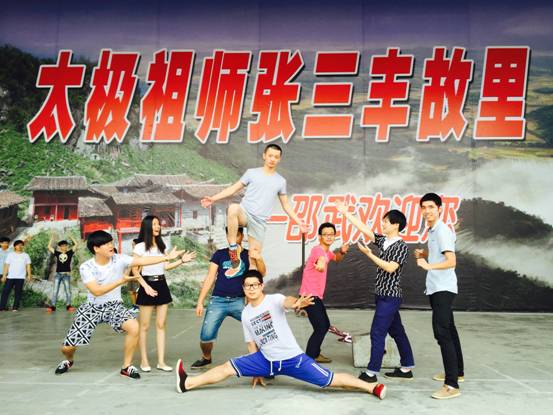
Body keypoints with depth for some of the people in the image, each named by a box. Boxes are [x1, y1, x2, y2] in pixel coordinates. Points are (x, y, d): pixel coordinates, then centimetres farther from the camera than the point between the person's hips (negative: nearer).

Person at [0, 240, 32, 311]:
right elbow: (6, 265, 4)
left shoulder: (26, 255, 9)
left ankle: (15, 307, 4)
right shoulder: (10, 254, 7)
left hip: (20, 277, 0)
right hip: (10, 277, 0)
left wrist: (29, 275, -1)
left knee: (18, 293, 0)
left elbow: (28, 266, 8)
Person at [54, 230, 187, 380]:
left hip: (114, 306, 1)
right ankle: (69, 361, 39)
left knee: (134, 327, -27)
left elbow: (143, 261, -17)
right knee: (67, 347, -2)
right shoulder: (86, 267, -16)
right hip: (92, 307, -1)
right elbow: (97, 291, -26)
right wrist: (121, 281, -30)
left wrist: (167, 257, -25)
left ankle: (126, 366, -5)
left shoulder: (119, 259, -11)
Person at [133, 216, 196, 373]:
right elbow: (135, 271, -7)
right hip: (148, 285, -5)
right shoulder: (140, 247, -6)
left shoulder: (161, 246, 12)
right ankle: (144, 361, 12)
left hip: (162, 284, 6)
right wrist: (146, 286, -17)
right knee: (145, 326, 1)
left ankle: (161, 361, 9)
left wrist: (182, 260, 5)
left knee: (161, 325, 5)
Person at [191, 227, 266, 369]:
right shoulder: (219, 254, 8)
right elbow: (209, 279, 8)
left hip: (239, 301, 0)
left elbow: (262, 273, -11)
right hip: (217, 301, 1)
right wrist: (200, 302, 2)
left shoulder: (249, 254, 5)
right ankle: (206, 358, 25)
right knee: (206, 336, -6)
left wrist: (259, 259, -32)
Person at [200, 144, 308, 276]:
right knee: (233, 208, -37)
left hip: (260, 222, 2)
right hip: (244, 213, -2)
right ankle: (233, 249, -26)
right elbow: (234, 188, 7)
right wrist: (213, 198, -3)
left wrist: (299, 222, 11)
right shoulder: (252, 173, 8)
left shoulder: (281, 181, 13)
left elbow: (286, 205, 19)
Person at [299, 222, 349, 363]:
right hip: (310, 295, -10)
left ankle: (315, 354, 34)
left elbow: (337, 259, 30)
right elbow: (321, 262, -45)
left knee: (325, 325, 20)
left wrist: (342, 251, 7)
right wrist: (320, 265, -69)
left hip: (317, 296, 10)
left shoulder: (327, 251, 8)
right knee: (320, 328, -15)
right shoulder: (318, 249, -20)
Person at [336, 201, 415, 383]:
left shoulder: (402, 246, -12)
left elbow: (390, 268, -21)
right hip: (383, 295, 8)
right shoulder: (383, 241, 9)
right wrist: (346, 213, 8)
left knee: (377, 333, -8)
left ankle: (371, 373, -2)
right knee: (397, 332, 14)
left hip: (390, 296, -8)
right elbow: (364, 228, 9)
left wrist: (369, 254, -22)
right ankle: (406, 368, 24)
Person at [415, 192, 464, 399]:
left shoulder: (442, 230, -15)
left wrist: (428, 265, -35)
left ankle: (452, 385, -15)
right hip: (437, 287, 10)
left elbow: (451, 261, -23)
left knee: (442, 332, -15)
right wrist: (425, 254, 10)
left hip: (443, 288, -10)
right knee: (448, 330, 18)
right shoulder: (432, 230, 14)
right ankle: (457, 371, 32)